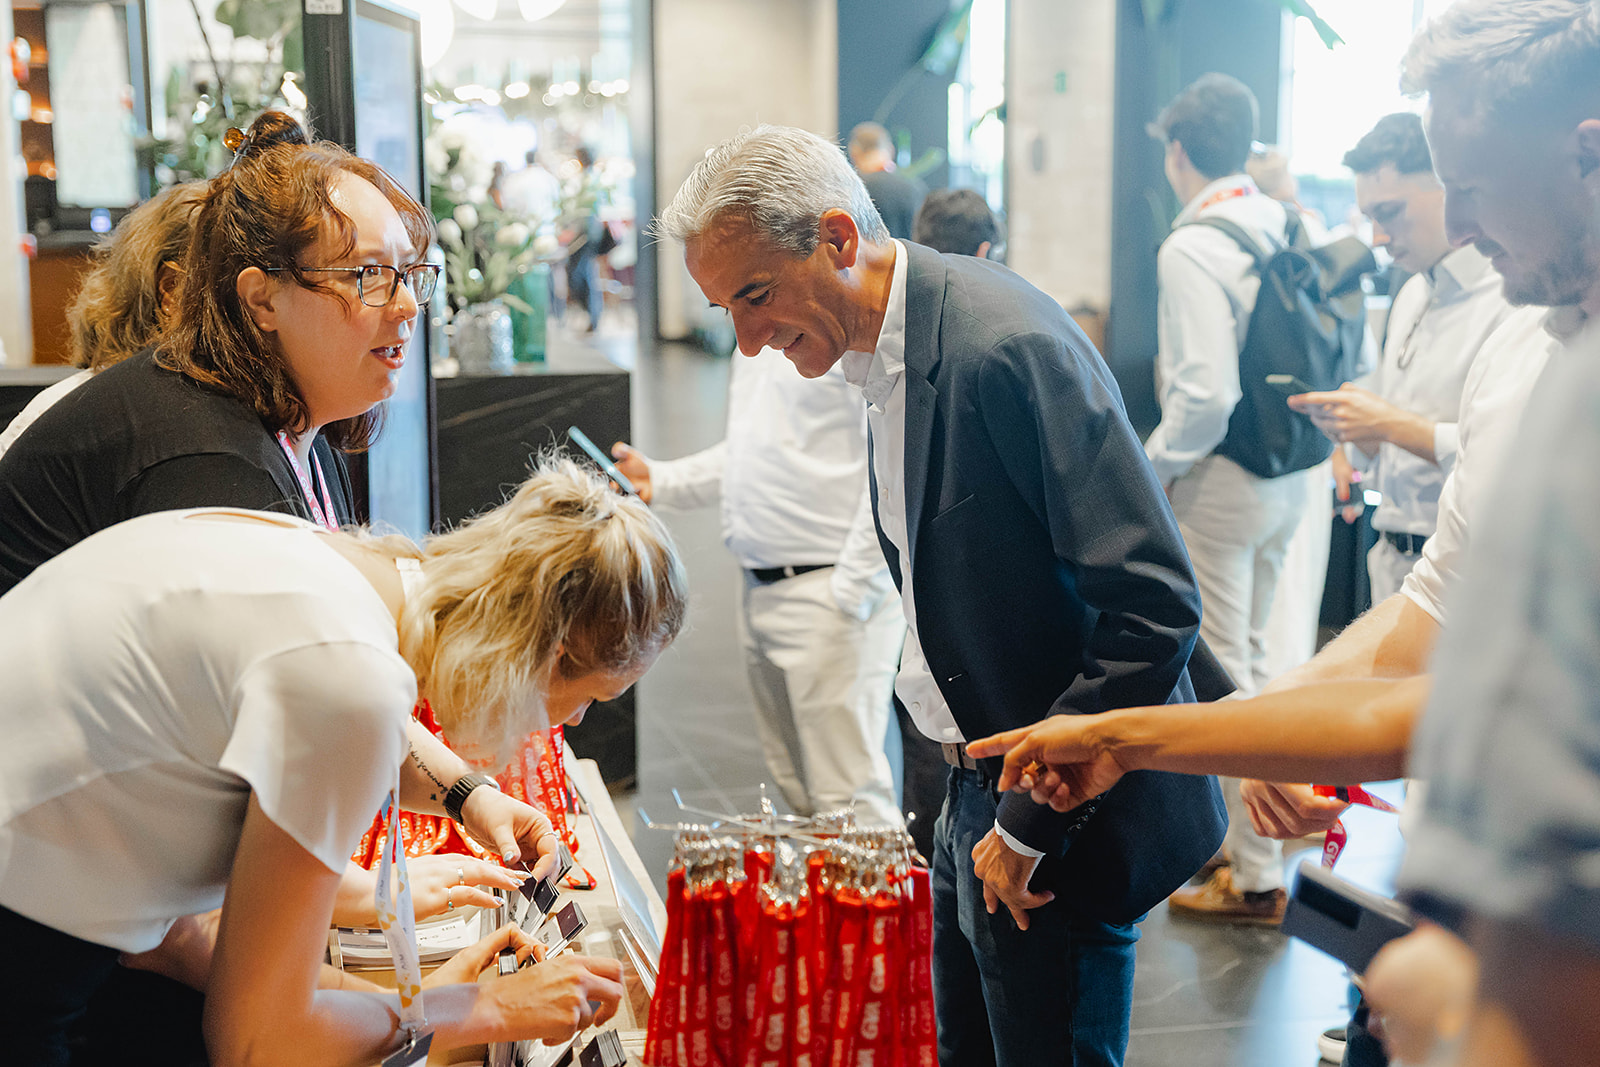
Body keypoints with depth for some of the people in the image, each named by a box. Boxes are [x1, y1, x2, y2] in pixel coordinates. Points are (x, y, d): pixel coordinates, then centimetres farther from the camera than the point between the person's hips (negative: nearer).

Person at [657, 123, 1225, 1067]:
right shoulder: (882, 355, 6)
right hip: (984, 791, 9)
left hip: (1066, 814, -9)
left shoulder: (1008, 345, -24)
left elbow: (1156, 605, -25)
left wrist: (1029, 822, -20)